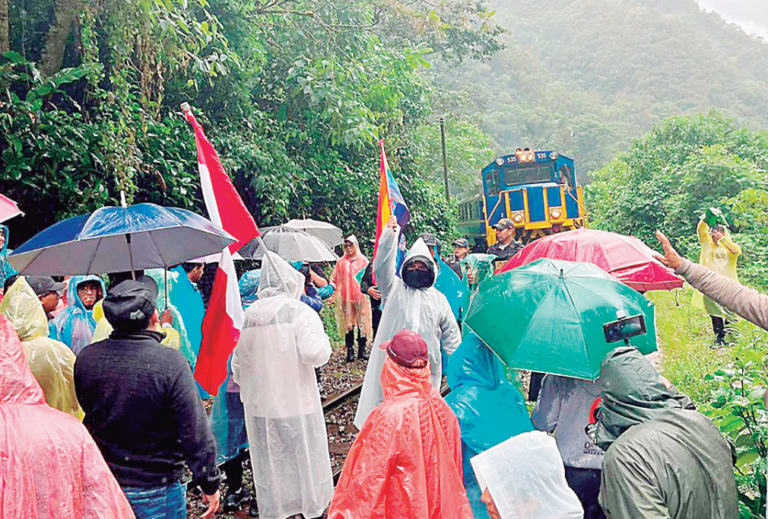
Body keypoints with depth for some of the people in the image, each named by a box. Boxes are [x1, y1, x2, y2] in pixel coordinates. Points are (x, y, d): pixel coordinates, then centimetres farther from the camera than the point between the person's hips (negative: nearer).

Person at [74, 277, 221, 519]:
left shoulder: (86, 358, -8)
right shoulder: (171, 363, -23)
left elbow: (83, 408, 9)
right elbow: (195, 433, -18)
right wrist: (210, 483, -7)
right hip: (155, 492, -4)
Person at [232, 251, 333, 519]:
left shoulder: (247, 316, 3)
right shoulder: (299, 311, -11)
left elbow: (238, 365, 9)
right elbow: (314, 353, -23)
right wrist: (323, 340, -3)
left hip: (258, 404, 4)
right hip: (295, 401, -3)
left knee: (268, 461, 17)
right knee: (306, 455, 15)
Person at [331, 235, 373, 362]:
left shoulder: (363, 261, 5)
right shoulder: (341, 262, 8)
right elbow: (335, 280, 10)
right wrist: (336, 292, -2)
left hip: (360, 297, -1)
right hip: (346, 298, 1)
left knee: (362, 323, 0)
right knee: (348, 324, 1)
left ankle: (362, 350, 9)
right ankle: (350, 351, 6)